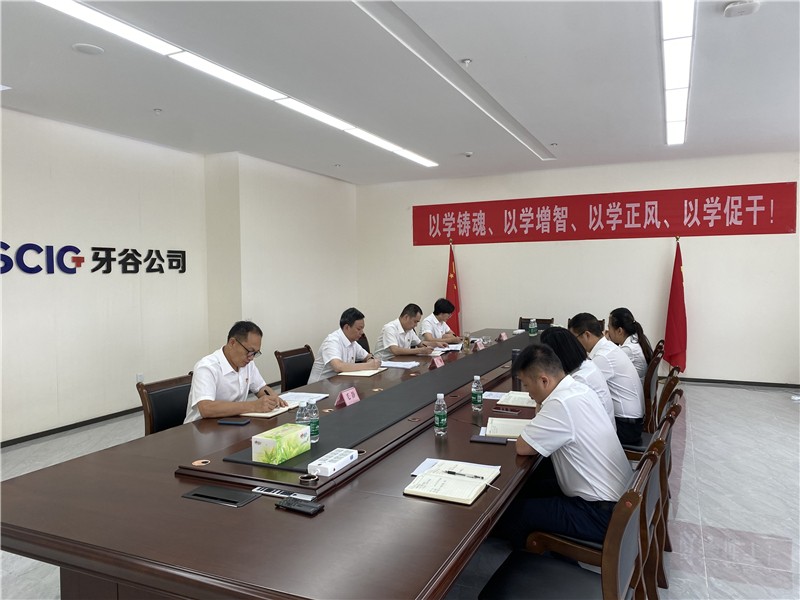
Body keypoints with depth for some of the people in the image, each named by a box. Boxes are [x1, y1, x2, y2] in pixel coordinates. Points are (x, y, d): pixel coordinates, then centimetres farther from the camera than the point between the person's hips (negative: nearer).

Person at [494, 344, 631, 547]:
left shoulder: (561, 404, -28)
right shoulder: (579, 389, 2)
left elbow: (523, 447, -18)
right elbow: (549, 428, 14)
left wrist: (540, 408, -5)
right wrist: (542, 407, -3)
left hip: (602, 514, -10)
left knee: (511, 511, -2)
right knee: (527, 488, 19)